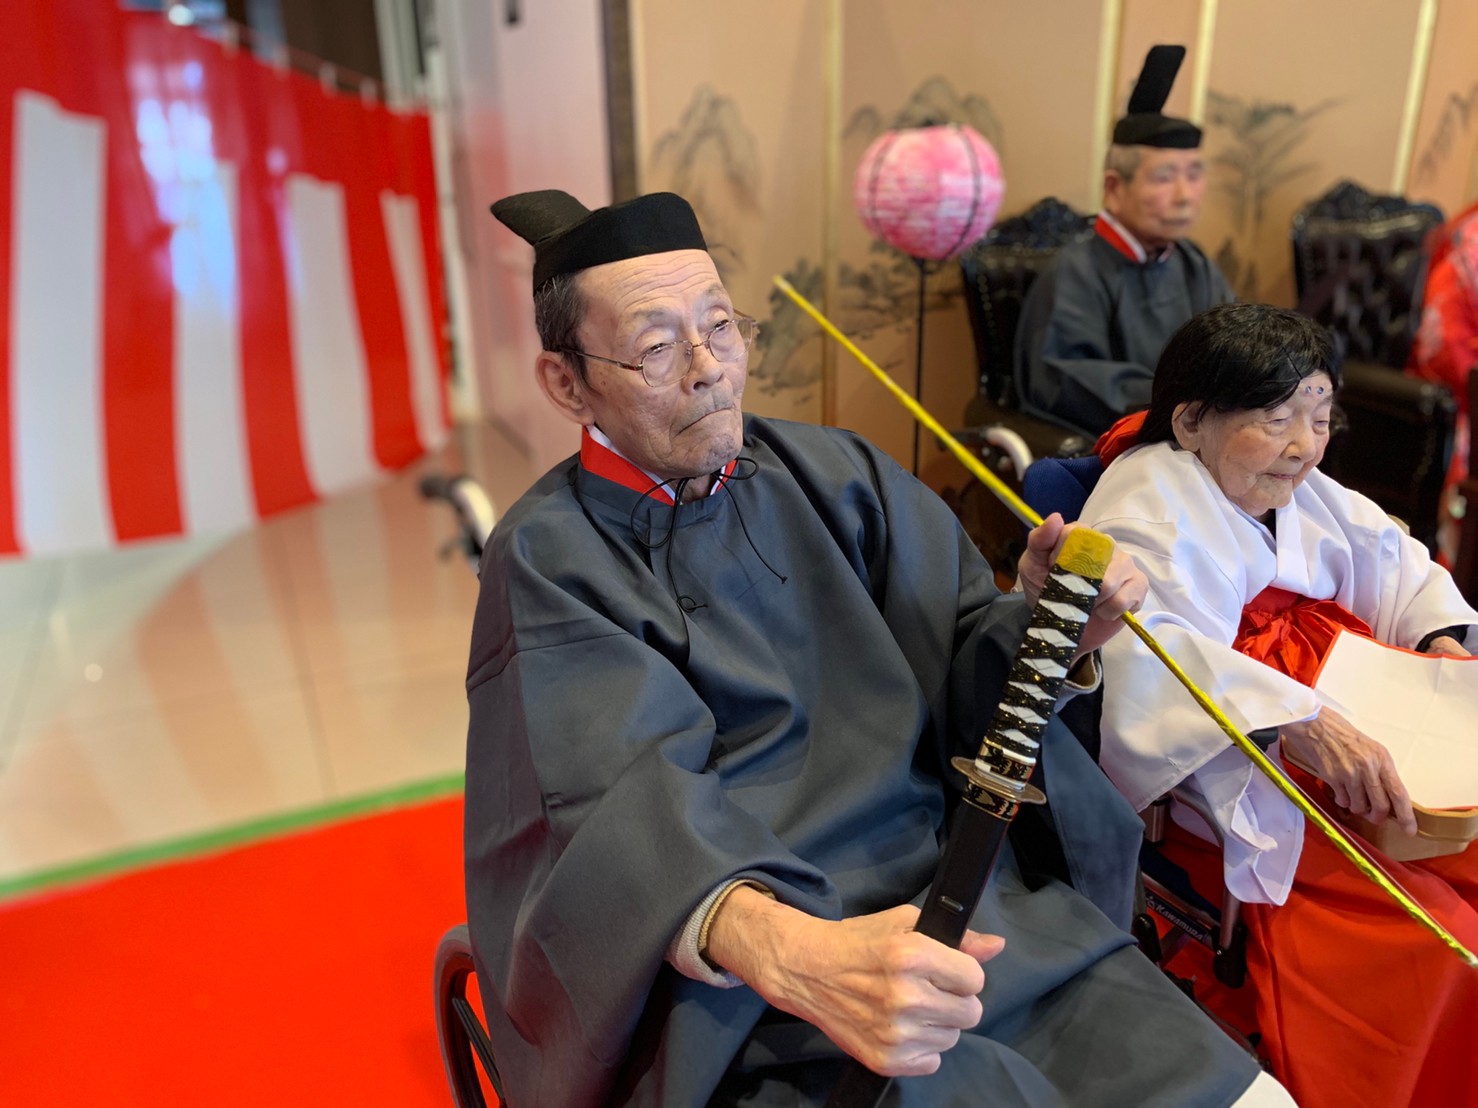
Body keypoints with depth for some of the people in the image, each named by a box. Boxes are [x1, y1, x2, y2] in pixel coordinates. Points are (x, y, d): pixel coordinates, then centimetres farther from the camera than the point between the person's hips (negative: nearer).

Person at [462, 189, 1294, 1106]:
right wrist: (787, 953, -35)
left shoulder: (836, 473, 7)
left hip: (970, 894, 4)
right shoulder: (549, 559, -4)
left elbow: (966, 674, 4)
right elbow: (622, 798, -18)